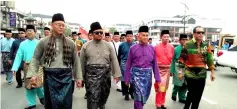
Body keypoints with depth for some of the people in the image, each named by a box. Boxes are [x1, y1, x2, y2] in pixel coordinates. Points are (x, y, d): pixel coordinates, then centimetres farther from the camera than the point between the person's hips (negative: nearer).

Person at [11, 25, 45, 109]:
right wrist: (15, 68, -8)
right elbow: (18, 56, 1)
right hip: (27, 66, 3)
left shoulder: (39, 43, -5)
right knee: (28, 85, 12)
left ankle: (41, 96, 36)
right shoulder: (23, 44, 2)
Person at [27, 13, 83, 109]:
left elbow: (76, 61, 6)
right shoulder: (43, 42, 3)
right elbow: (35, 59, 4)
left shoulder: (70, 43, 5)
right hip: (49, 76, 0)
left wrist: (78, 77, 3)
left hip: (66, 76, 0)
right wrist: (32, 74, -10)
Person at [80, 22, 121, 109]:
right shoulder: (85, 46, 1)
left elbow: (114, 60, 0)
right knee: (92, 98, -7)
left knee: (104, 95, 20)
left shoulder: (108, 45, 3)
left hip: (105, 74, 3)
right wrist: (82, 76, 6)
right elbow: (82, 62, 4)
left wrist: (116, 74, -5)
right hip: (91, 74, -2)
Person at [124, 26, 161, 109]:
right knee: (139, 95, -12)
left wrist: (157, 78, 4)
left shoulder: (151, 48, 4)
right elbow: (128, 64, 1)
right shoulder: (133, 48, -2)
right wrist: (127, 78, 1)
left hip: (148, 74, 3)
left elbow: (155, 64, 6)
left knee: (145, 95, 16)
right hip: (136, 73, -3)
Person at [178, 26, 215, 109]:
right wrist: (180, 71, -6)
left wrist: (212, 72, 7)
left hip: (202, 74, 4)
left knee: (198, 95, 11)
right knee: (191, 93, 2)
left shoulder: (206, 45, 5)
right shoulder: (187, 44, -6)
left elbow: (210, 59, 9)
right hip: (190, 73, -4)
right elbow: (182, 59, -4)